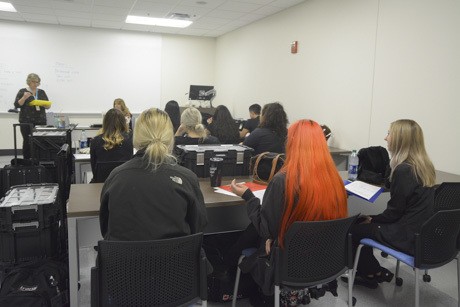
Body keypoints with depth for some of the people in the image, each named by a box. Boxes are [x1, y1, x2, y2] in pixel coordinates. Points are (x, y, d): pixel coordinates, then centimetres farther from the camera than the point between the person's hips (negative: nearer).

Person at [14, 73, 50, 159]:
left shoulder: (42, 92, 13)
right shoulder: (22, 91, 3)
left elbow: (48, 106, 12)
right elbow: (17, 105, -4)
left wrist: (42, 103, -10)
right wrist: (24, 97, -18)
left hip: (41, 121, 3)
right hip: (26, 121, -3)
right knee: (27, 141, -3)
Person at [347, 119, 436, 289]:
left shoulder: (403, 170, -24)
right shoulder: (424, 165, 4)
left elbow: (394, 212, -18)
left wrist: (372, 219, -3)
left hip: (407, 236, -9)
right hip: (422, 231, 9)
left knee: (351, 229, 4)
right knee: (360, 221, 17)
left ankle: (374, 273, 23)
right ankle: (371, 271, 26)